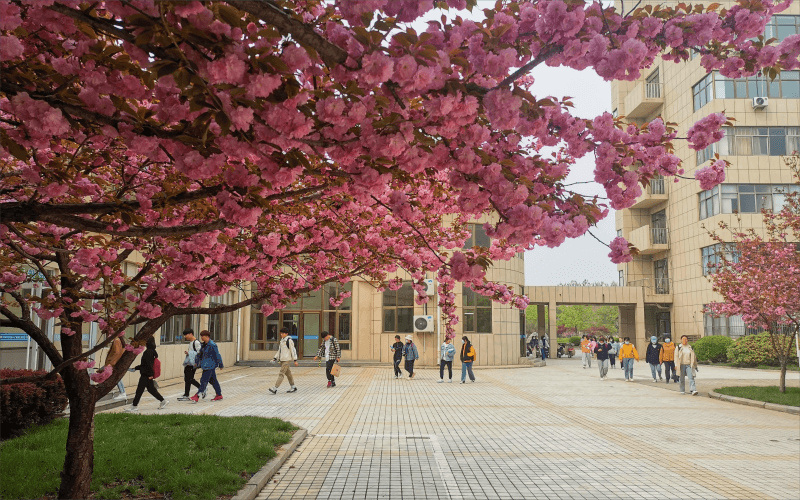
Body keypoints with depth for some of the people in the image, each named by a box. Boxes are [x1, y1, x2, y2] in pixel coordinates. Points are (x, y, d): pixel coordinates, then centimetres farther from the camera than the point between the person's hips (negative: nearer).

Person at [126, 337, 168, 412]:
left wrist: (150, 374, -23)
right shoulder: (151, 351, 13)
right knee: (151, 389, 15)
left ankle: (135, 406, 6)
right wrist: (135, 368, 23)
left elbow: (149, 364, -22)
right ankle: (163, 401, 18)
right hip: (146, 375, 10)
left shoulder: (148, 352, -18)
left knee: (139, 390, -1)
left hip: (146, 375, -10)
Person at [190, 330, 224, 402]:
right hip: (206, 366, 9)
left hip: (210, 366, -9)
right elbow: (200, 354, 18)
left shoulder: (212, 345, -16)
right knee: (213, 380, 14)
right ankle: (219, 395, 23)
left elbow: (218, 355, -11)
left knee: (204, 381, -9)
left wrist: (220, 365, -6)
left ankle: (197, 396, -9)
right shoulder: (204, 345, 10)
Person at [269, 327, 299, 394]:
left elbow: (293, 350, -10)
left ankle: (275, 388, -16)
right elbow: (279, 350, 21)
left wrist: (295, 360, -12)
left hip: (286, 360, -8)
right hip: (282, 359, 8)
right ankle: (293, 387, 22)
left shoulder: (289, 340, -9)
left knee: (281, 373, -12)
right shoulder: (282, 340, 15)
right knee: (288, 373, 14)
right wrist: (275, 358, 11)